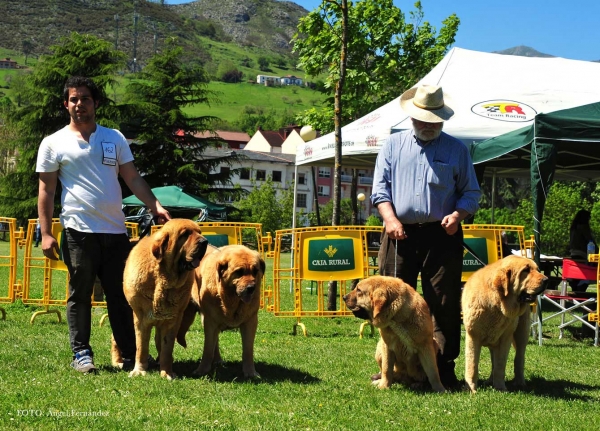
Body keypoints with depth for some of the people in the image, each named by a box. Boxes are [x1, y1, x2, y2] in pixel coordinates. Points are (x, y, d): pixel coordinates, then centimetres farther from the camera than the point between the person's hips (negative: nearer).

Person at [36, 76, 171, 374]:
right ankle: (81, 353, 11)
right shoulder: (54, 143, 4)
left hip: (115, 231, 3)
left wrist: (154, 204, -4)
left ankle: (129, 354, 11)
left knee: (121, 296, 6)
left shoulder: (114, 138, 13)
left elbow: (133, 178, 11)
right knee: (80, 295, 2)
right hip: (78, 232, -3)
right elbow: (46, 190, 2)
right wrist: (46, 233, -5)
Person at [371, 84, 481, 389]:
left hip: (442, 236, -1)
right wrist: (390, 219, -9)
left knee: (444, 303, -2)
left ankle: (445, 368, 4)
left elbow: (471, 192, 11)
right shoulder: (393, 145, 12)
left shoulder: (456, 149, 11)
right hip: (400, 234, 1)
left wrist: (457, 215, -9)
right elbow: (380, 187, 7)